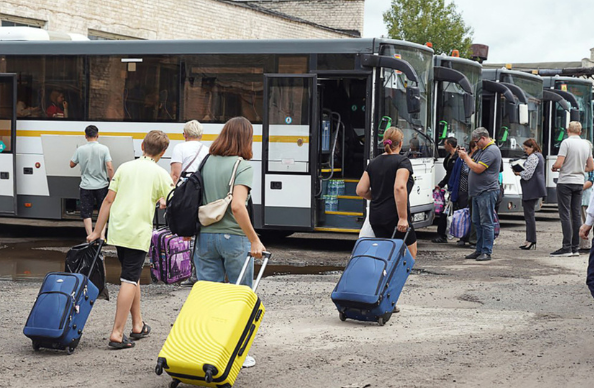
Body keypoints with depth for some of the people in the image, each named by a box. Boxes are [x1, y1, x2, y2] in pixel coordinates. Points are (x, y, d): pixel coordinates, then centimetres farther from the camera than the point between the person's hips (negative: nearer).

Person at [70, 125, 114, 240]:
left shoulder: (80, 150, -4)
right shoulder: (104, 149, -8)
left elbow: (72, 165, 8)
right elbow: (109, 167, -13)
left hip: (86, 186, 0)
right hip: (101, 185, 0)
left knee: (86, 214, 8)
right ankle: (102, 236, 8)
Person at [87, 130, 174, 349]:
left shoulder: (125, 168, 9)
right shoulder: (160, 174, -3)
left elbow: (109, 200, 7)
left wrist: (97, 232, 11)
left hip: (117, 230, 5)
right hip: (138, 233, -5)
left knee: (133, 276, 19)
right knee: (130, 280, -4)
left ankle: (138, 325, 28)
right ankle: (117, 333, -11)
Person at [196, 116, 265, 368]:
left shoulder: (206, 163, 6)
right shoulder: (243, 166, -11)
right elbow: (237, 206, -23)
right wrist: (254, 240, -17)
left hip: (205, 236, 5)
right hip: (233, 237, -4)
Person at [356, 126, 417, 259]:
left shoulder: (373, 163, 11)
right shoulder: (403, 161, -7)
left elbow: (361, 190, 7)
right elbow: (399, 187, -22)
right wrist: (403, 217, -20)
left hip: (375, 217, 6)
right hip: (394, 217, -6)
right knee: (410, 253, 7)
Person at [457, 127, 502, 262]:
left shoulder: (492, 150, -14)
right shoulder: (482, 150, 19)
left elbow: (478, 168, -20)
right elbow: (473, 164, 21)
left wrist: (465, 157, -9)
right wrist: (464, 155, 5)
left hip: (487, 192, -10)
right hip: (477, 192, 10)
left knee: (486, 223, -7)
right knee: (477, 222, 12)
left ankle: (486, 252, -5)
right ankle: (479, 250, 18)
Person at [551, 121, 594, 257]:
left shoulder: (566, 142, -12)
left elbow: (558, 164, -17)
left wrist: (553, 167, 4)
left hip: (565, 182, -6)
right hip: (579, 182, 6)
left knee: (565, 215, -5)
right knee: (576, 215, 8)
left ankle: (567, 247, -9)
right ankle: (576, 248, 9)